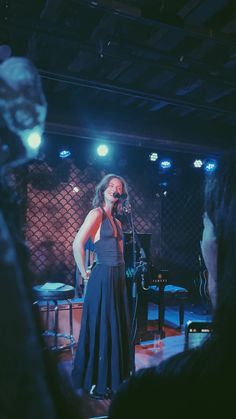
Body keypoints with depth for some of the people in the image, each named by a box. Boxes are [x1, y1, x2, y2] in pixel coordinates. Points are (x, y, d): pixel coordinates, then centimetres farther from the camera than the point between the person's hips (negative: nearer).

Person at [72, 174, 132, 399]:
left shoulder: (116, 221, 15)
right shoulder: (97, 213, -9)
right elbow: (77, 245, -20)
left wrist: (119, 272, 13)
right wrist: (84, 273, -11)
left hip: (118, 277, 8)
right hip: (103, 277, -8)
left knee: (117, 328, 15)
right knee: (100, 329, 2)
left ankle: (113, 378, 31)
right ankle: (95, 383, 20)